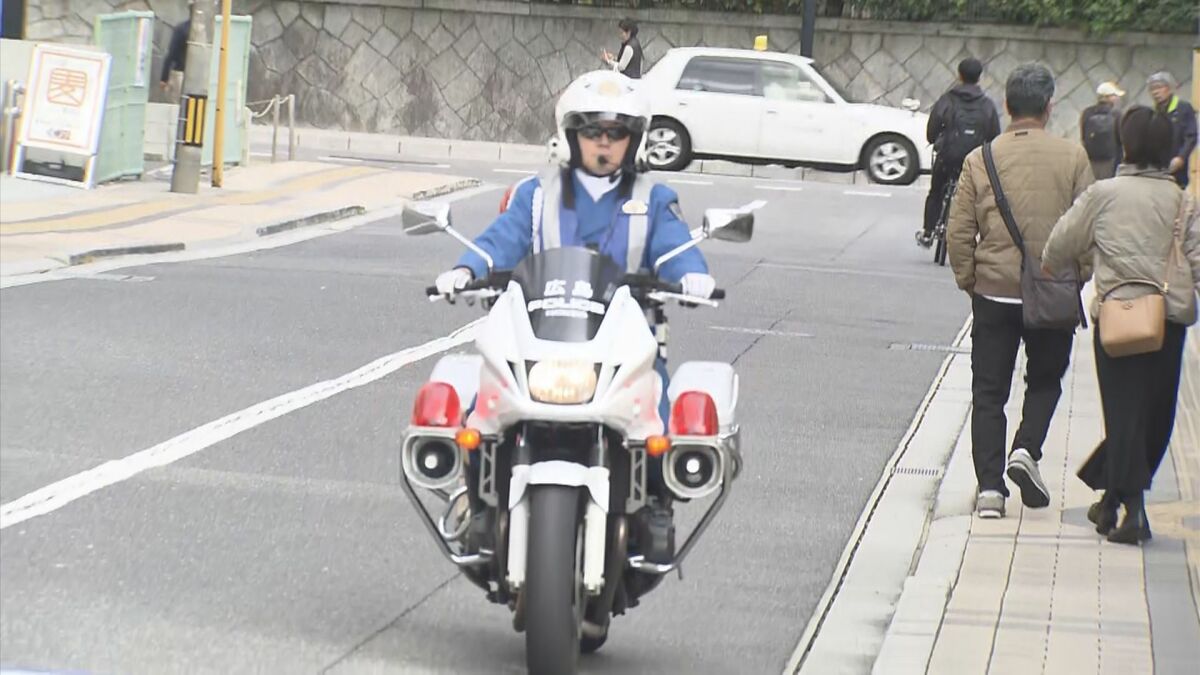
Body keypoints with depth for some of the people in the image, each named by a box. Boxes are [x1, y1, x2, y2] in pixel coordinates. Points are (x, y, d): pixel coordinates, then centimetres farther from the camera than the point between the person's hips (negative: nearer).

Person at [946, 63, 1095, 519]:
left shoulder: (981, 159, -4)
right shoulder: (1072, 157, -7)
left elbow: (959, 232, -3)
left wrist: (968, 280, 9)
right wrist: (1078, 276, 9)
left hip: (993, 292, 0)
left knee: (989, 391, 8)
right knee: (1045, 379, 21)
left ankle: (989, 487, 2)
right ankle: (1026, 450, 0)